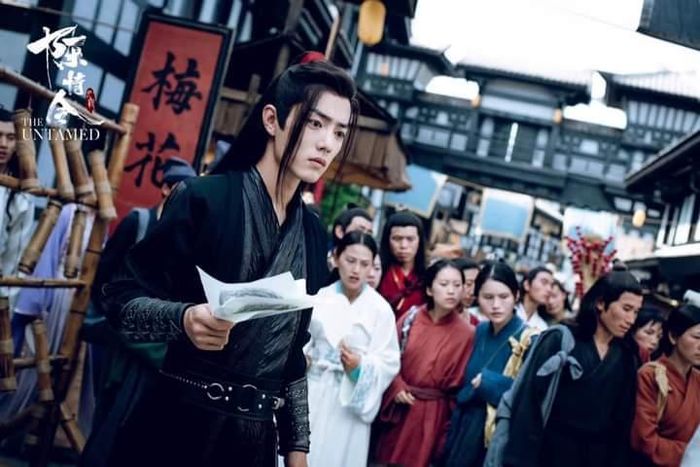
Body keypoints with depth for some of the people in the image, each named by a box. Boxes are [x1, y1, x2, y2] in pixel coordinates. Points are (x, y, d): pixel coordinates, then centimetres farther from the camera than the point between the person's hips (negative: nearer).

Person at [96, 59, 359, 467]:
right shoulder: (203, 199, -10)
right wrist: (184, 319, -29)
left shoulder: (313, 234, 7)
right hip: (180, 426, -5)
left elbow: (293, 351, 12)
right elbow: (120, 299, -11)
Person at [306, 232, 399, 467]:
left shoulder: (380, 308, -4)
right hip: (311, 391, 2)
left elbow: (389, 362, -5)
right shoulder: (320, 297, 0)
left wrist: (360, 366, -20)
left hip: (349, 399, -1)